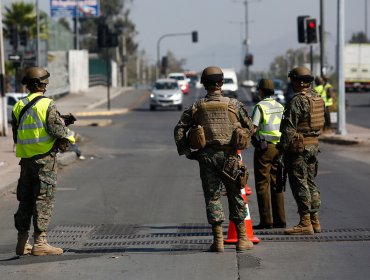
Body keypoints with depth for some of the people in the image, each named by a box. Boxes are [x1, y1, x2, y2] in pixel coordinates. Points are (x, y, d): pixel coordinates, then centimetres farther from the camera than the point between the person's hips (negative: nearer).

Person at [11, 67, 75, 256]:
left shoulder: (19, 106, 9)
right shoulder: (47, 105, -11)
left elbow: (16, 135, 13)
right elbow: (57, 128, -16)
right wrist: (67, 138, 4)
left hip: (25, 159, 6)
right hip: (45, 157, -6)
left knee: (25, 200, 12)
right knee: (44, 200, -4)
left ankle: (22, 243, 15)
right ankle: (40, 242, -7)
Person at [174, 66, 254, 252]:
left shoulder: (196, 107, 3)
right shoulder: (234, 104, 3)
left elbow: (179, 129, 0)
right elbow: (249, 127, 7)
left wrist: (187, 152, 5)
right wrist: (242, 145, 20)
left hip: (206, 155, 0)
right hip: (229, 155, 0)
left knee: (212, 196, 6)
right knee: (236, 196, 9)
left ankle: (218, 240, 1)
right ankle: (242, 239, 11)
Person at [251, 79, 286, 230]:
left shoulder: (260, 106, -9)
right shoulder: (280, 106, 11)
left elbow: (253, 128, -15)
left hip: (264, 148, -6)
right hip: (278, 148, 6)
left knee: (262, 184, -2)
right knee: (276, 183, 10)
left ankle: (266, 220, -5)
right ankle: (280, 219, 8)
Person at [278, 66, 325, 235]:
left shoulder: (297, 101, -16)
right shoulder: (318, 99, 10)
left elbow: (289, 128, -19)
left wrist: (283, 147, -13)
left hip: (298, 147, -9)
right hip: (314, 145, 9)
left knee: (300, 184, -5)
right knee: (310, 183, 14)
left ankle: (305, 223, -5)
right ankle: (314, 221, 17)